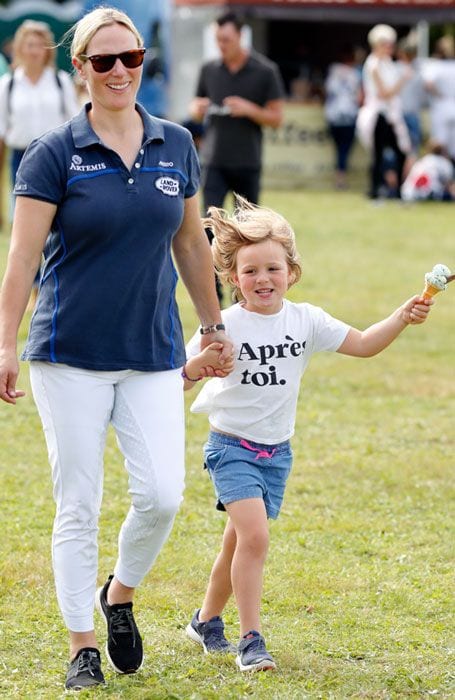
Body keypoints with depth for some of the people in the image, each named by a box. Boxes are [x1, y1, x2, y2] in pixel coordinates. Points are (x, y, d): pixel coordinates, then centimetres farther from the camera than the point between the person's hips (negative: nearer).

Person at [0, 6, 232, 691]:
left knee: (161, 495, -7)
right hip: (71, 355, -3)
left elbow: (191, 244, 16)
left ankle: (120, 595, 22)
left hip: (153, 354, 3)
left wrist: (214, 328, 21)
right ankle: (83, 648, 11)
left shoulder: (176, 146, 6)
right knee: (78, 506, 0)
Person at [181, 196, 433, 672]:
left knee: (240, 540, 16)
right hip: (232, 447, -5)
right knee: (254, 535, -20)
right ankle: (250, 640, -15)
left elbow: (363, 345, 1)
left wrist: (402, 319, -14)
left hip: (276, 451, 5)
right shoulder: (224, 326, -14)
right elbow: (176, 381, -11)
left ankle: (207, 621, 36)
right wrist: (198, 365, -33)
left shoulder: (306, 321, -2)